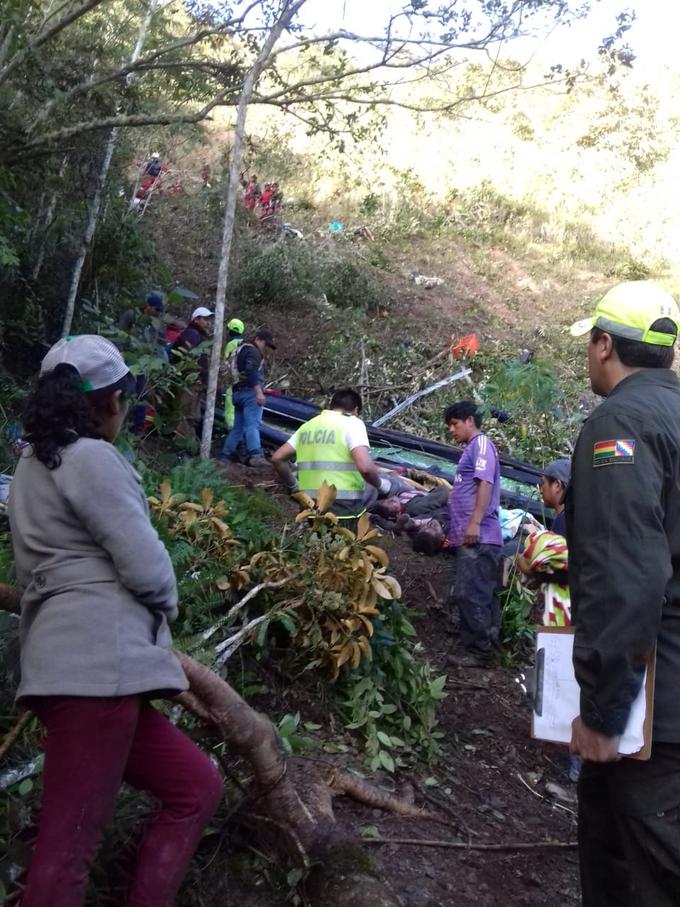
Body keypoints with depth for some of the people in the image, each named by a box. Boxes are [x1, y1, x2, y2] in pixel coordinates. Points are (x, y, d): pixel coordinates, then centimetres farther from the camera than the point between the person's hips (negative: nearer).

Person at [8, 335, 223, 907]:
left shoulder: (34, 464, 21)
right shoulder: (91, 457, -8)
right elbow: (147, 569, -13)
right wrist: (166, 606, 10)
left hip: (84, 663, 10)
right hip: (95, 664, -10)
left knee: (197, 787, 13)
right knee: (70, 842, -4)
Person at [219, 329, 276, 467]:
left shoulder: (242, 349, 27)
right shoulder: (253, 351, -5)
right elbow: (252, 372, -21)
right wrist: (259, 392, -28)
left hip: (237, 392, 10)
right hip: (250, 391, -10)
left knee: (238, 427, 12)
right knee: (252, 424, -20)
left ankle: (225, 457, 12)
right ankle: (255, 455, -33)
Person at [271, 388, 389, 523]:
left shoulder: (308, 425, 12)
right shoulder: (353, 422, -6)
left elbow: (277, 459, 11)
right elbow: (365, 467, -20)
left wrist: (294, 485, 23)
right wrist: (380, 484, -1)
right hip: (345, 508, -6)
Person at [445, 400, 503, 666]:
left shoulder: (481, 443, -3)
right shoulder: (471, 449, 25)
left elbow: (486, 483, -16)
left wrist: (474, 523, -23)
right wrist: (456, 531, 25)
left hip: (478, 537, -10)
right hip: (469, 538, 10)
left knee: (471, 595, -11)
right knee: (483, 596, 10)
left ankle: (479, 651, -7)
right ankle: (485, 648, 13)